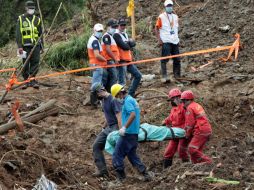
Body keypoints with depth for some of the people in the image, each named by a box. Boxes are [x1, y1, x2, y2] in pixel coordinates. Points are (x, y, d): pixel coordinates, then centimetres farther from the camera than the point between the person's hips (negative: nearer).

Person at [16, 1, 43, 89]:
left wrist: (42, 46, 14)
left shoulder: (37, 20, 13)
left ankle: (32, 80, 3)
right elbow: (18, 34, -2)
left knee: (35, 63, -3)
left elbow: (40, 34, 18)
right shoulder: (21, 19, 3)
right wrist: (19, 46, -10)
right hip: (25, 45, -3)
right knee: (25, 64, -1)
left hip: (36, 45, 3)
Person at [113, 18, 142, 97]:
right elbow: (124, 46, -20)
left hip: (128, 60, 9)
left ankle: (130, 94, 19)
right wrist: (129, 43, -1)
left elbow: (133, 44, 9)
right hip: (122, 61, -9)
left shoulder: (125, 34, 19)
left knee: (138, 75, 14)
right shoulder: (116, 35, -10)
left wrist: (129, 42, -11)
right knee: (122, 81, -13)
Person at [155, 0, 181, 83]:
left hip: (175, 41, 5)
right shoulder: (161, 17, -2)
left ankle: (177, 76, 17)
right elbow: (156, 28, -1)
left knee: (177, 59, 7)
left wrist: (176, 37, 14)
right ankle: (164, 77, -11)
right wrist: (159, 39, -10)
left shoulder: (175, 17, 14)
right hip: (166, 41, -5)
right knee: (165, 59, -10)